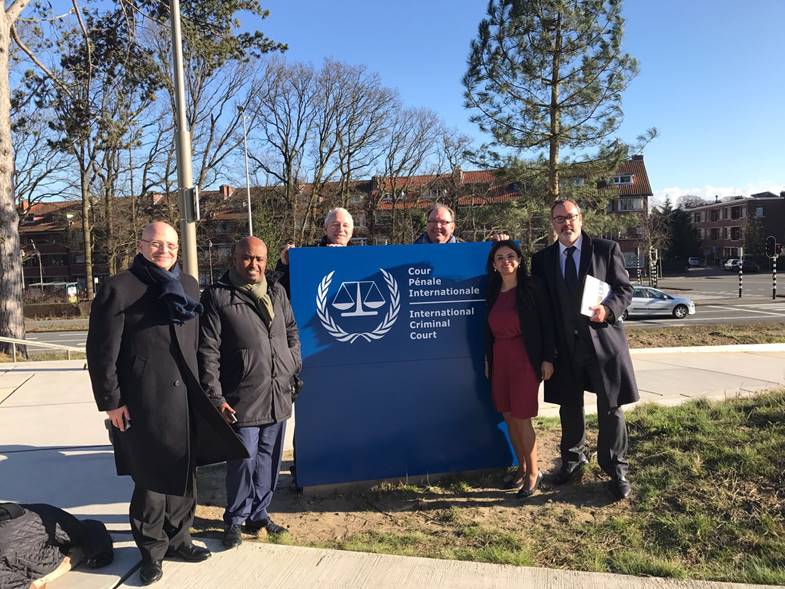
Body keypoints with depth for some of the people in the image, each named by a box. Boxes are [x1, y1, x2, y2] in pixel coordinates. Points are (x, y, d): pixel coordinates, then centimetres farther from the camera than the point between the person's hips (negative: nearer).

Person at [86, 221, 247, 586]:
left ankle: (178, 538, 32)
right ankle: (152, 549, 24)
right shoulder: (119, 289, -7)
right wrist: (111, 402, -9)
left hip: (185, 399, 5)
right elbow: (101, 351, -7)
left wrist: (199, 387, 12)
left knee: (182, 473, 14)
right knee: (150, 477, 5)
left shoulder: (189, 285, 11)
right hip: (143, 402, -5)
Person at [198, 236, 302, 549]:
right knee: (243, 461, 0)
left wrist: (293, 369, 12)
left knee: (269, 459, 14)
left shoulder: (277, 292, 11)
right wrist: (216, 397, -12)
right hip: (241, 400, -5)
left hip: (278, 396, 5)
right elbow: (207, 352, -9)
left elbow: (292, 333, 22)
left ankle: (259, 514, 32)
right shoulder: (217, 296, -6)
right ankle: (235, 520, 23)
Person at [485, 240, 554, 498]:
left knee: (521, 418, -1)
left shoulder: (532, 286, -7)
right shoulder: (493, 291, 8)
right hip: (500, 359, 6)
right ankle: (522, 469, 27)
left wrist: (547, 358, -10)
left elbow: (546, 323, -7)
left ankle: (533, 473, 17)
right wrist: (488, 358, 13)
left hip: (524, 359, -5)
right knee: (509, 417, 11)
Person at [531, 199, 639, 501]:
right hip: (565, 345, 2)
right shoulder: (542, 259, 4)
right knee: (569, 407, 16)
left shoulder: (607, 249, -1)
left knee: (610, 407, 5)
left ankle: (616, 469, 22)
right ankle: (573, 461, 36)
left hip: (603, 340, -2)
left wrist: (608, 309, -21)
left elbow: (625, 289, 0)